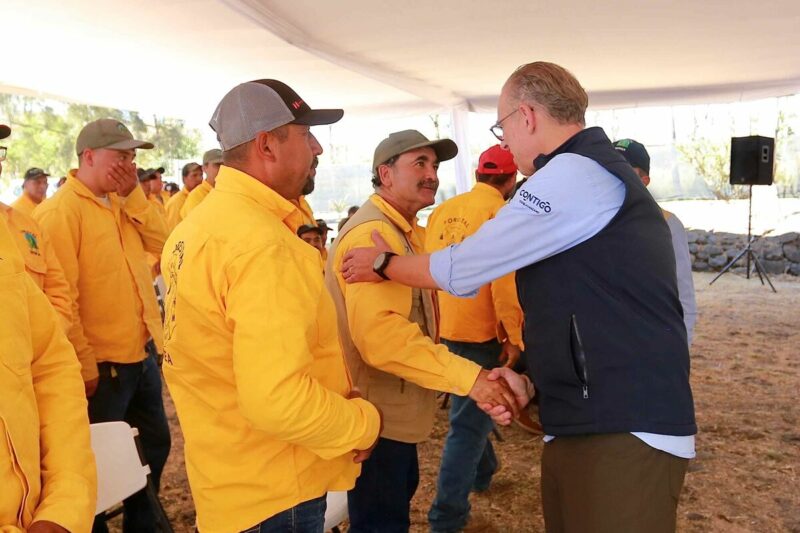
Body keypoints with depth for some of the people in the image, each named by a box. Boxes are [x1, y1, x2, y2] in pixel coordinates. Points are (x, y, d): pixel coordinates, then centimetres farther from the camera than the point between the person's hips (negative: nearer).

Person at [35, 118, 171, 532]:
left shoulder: (121, 203, 10)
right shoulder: (59, 211, -15)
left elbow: (160, 242, 4)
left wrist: (133, 195, -6)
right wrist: (83, 364, -18)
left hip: (142, 352, 8)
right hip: (103, 363, -8)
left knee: (155, 444, 20)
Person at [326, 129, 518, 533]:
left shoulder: (403, 231, 14)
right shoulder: (372, 233, -23)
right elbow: (380, 334, -35)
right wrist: (467, 377, -33)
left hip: (395, 407, 11)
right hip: (377, 412, -11)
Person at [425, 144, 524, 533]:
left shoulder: (443, 210, 8)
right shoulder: (500, 212, -11)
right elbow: (504, 278, -20)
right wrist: (514, 336, -13)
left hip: (446, 327, 7)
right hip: (480, 332, -7)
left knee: (473, 410, 25)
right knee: (469, 421, 0)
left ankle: (483, 474, 45)